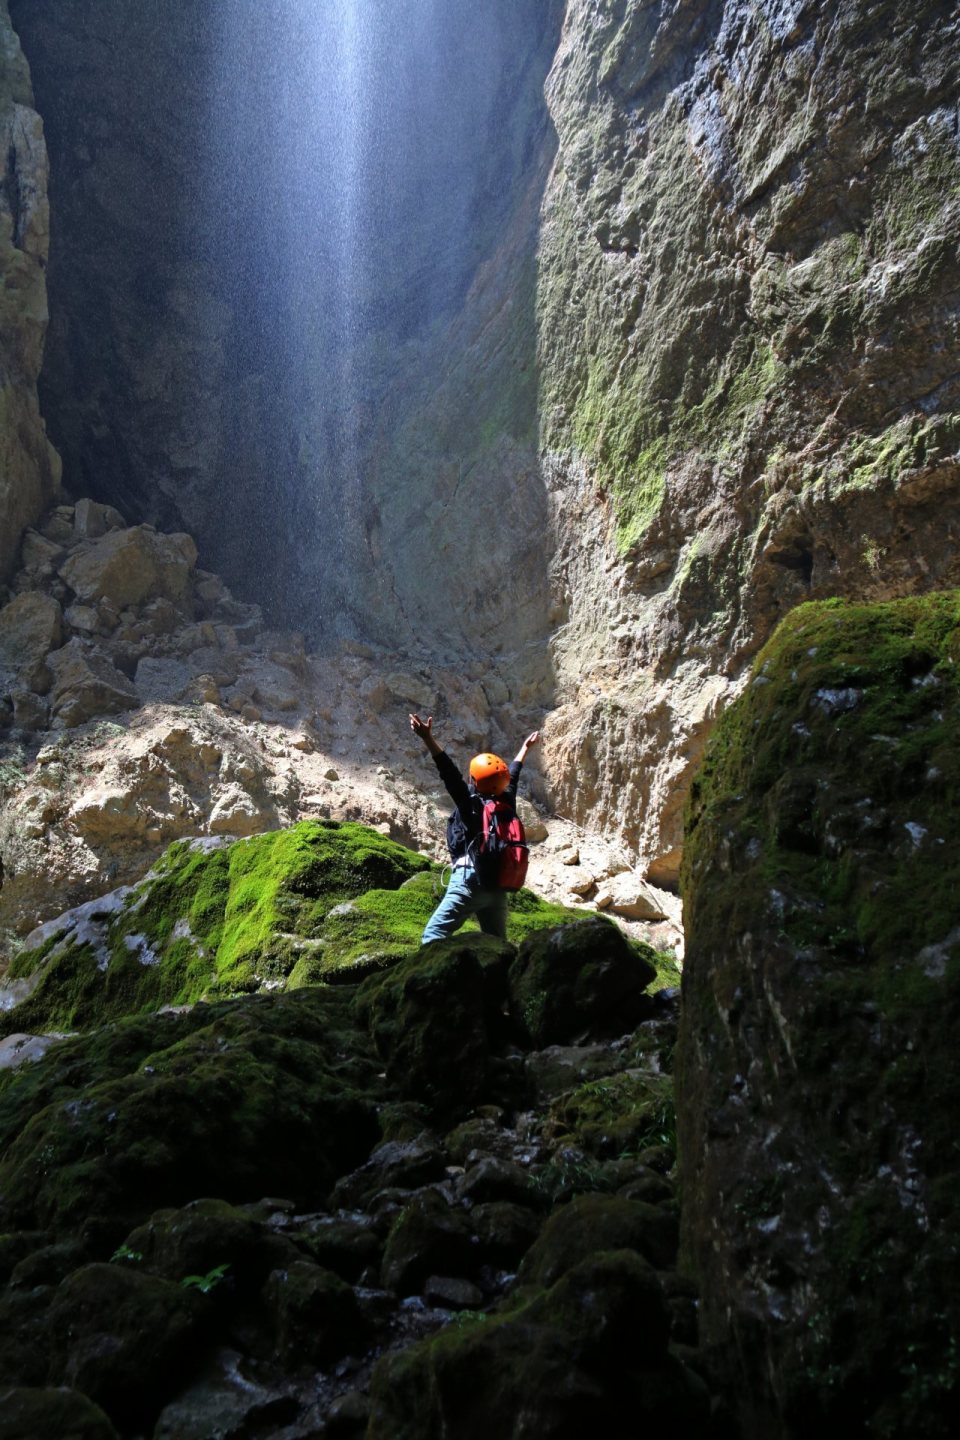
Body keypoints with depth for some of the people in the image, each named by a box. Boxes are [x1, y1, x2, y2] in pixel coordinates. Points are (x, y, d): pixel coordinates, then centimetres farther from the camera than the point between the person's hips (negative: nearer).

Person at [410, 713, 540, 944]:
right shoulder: (506, 804, 11)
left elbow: (450, 774, -17)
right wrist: (525, 747, 47)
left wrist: (427, 738, -25)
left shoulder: (472, 805, -7)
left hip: (469, 881, -7)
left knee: (433, 935, -10)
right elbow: (511, 777, 29)